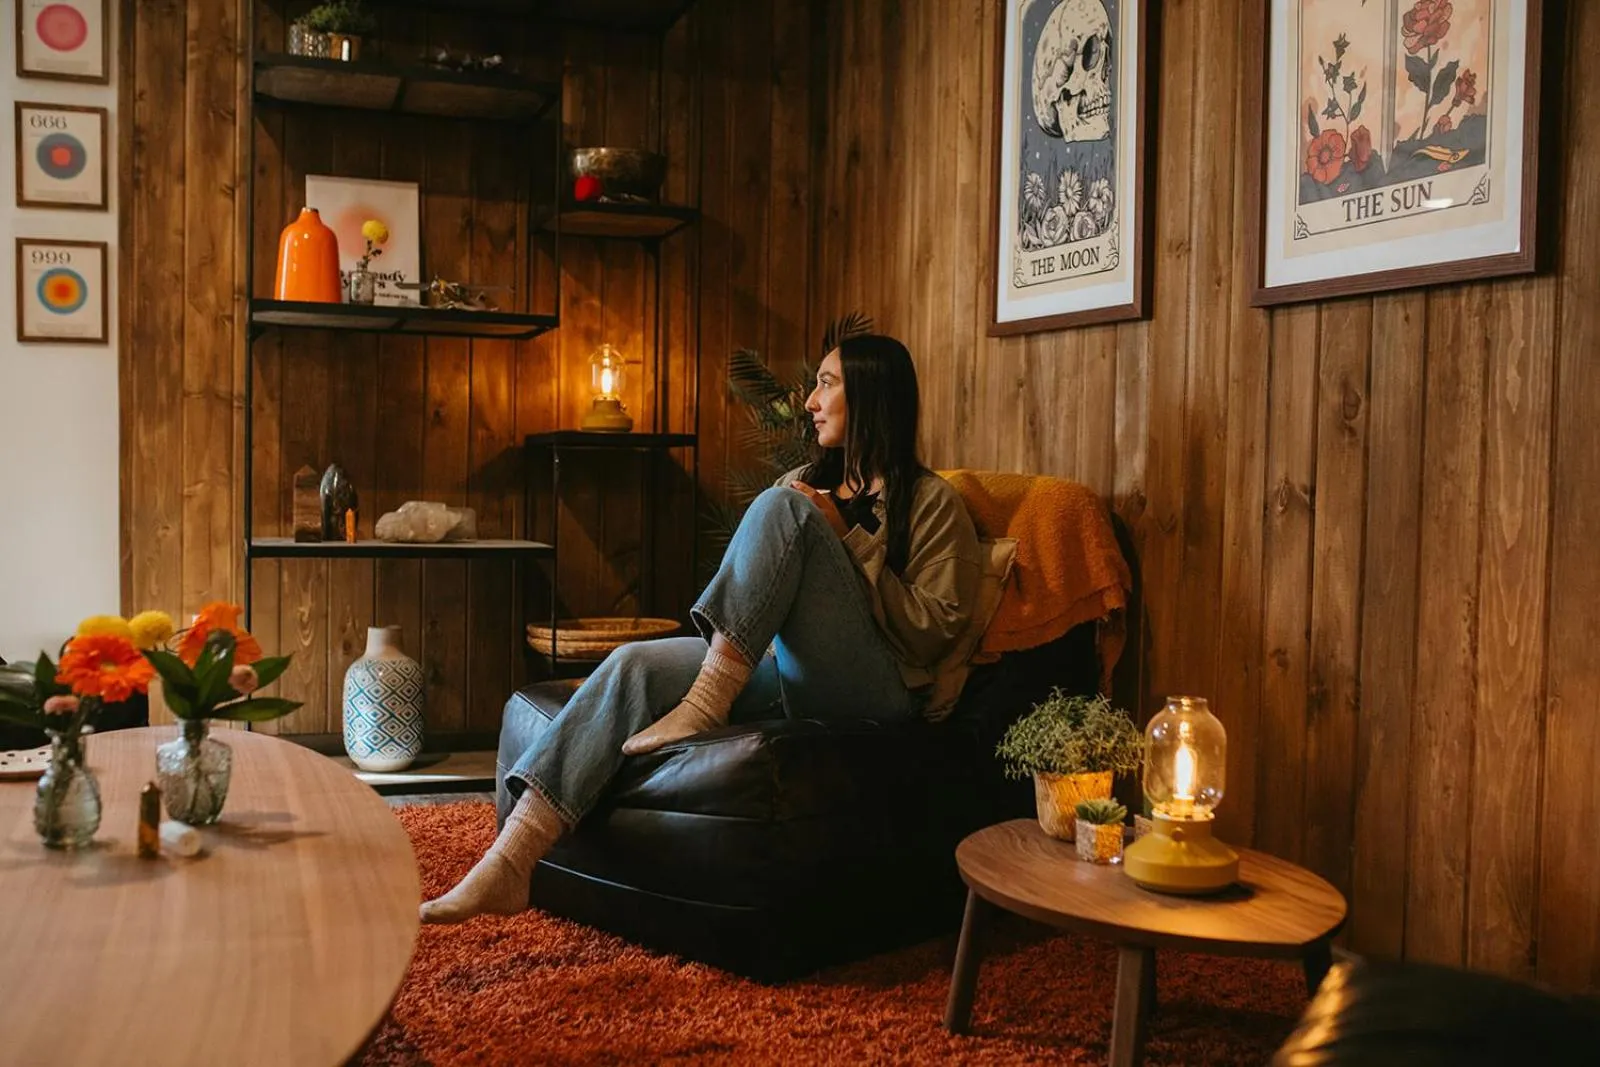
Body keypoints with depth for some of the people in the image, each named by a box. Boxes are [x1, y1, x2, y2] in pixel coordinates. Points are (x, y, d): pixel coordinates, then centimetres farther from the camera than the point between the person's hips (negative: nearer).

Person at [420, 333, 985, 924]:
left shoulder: (932, 502, 3)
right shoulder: (808, 483, 24)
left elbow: (933, 632, -7)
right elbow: (753, 590, 22)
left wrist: (845, 540, -10)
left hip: (870, 691, -6)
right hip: (780, 675, 6)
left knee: (781, 506, -23)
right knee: (633, 666, -21)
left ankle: (703, 708, -27)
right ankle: (506, 866, -29)